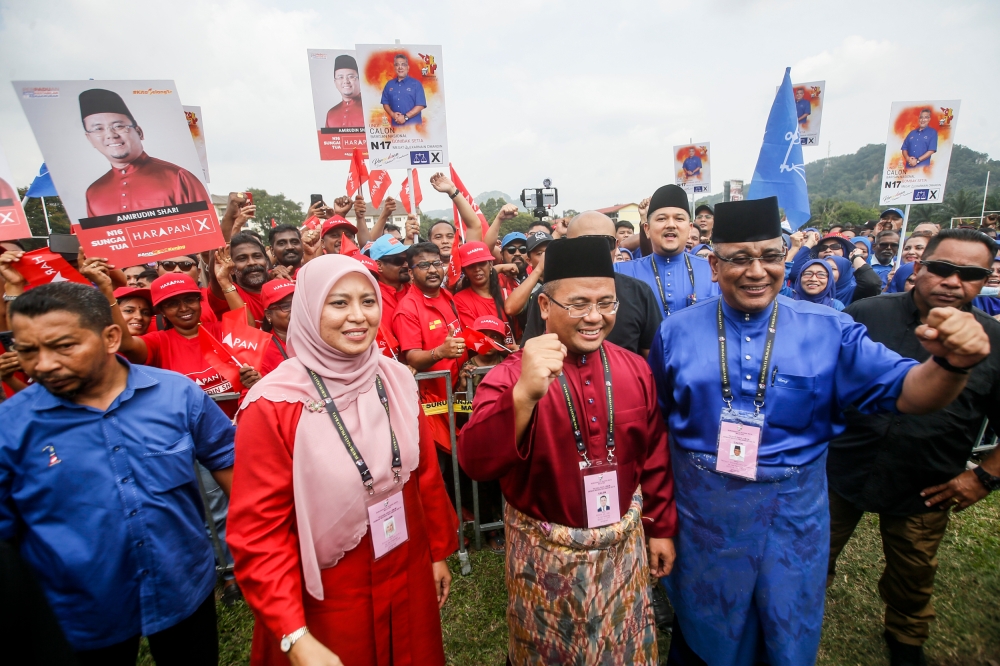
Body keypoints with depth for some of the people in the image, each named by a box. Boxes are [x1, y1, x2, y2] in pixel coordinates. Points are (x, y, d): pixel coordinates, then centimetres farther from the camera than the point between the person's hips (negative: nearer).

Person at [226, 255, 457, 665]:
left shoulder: (395, 380, -7)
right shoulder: (272, 406, -20)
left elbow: (425, 473, 3)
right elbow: (258, 534, -17)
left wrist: (439, 551, 10)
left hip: (408, 579, 4)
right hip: (330, 599, -4)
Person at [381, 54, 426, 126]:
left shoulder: (416, 84, 1)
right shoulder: (389, 84, 13)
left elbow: (420, 105, -6)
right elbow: (385, 103, 15)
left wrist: (405, 117, -13)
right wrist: (392, 114, -6)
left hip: (413, 125, -3)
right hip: (396, 125, 4)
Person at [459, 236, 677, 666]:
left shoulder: (635, 370, -6)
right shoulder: (511, 376, -20)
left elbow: (654, 457, 4)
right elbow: (476, 464, -34)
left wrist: (660, 527, 10)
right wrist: (523, 395, -48)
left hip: (624, 545, 3)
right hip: (547, 553, -3)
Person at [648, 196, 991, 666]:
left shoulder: (830, 331, -7)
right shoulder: (677, 332, -7)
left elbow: (907, 393, -10)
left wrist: (950, 362, -32)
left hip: (793, 511, 1)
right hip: (700, 508, 0)